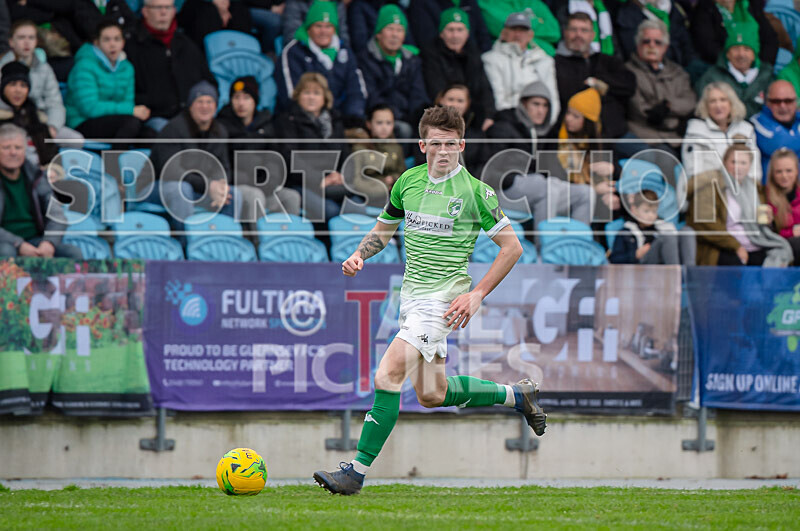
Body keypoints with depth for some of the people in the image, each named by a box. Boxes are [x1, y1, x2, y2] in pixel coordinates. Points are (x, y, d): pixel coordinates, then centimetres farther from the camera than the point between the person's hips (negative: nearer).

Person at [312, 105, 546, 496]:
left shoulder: (474, 192, -11)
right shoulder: (409, 181, 6)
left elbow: (512, 246, -6)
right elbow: (383, 229, 21)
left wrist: (476, 295, -12)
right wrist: (359, 255, 0)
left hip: (444, 296, -7)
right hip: (411, 294, 7)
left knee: (388, 376, -19)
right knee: (431, 396, 14)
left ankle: (357, 472, -16)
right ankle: (516, 395, 35)